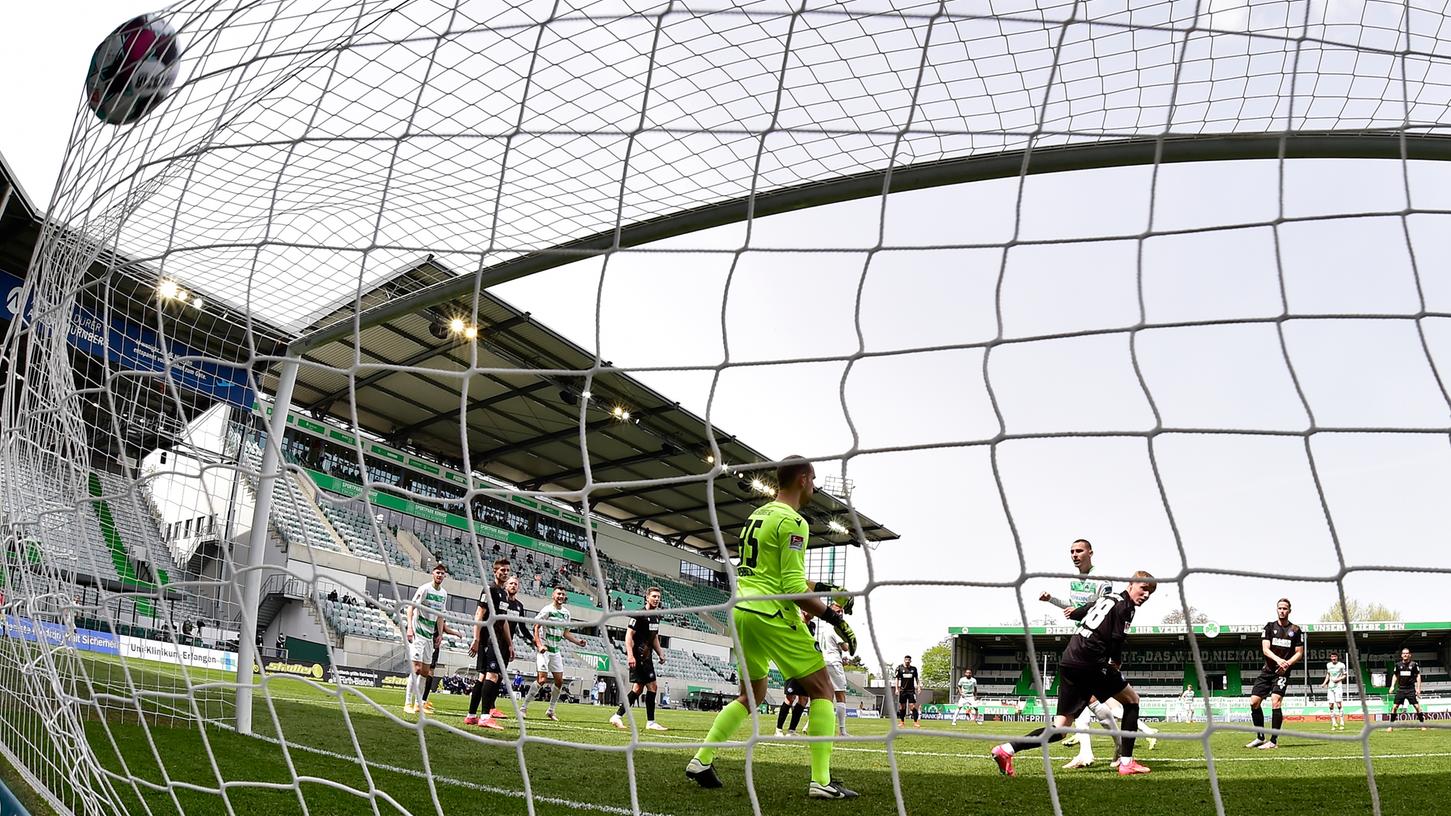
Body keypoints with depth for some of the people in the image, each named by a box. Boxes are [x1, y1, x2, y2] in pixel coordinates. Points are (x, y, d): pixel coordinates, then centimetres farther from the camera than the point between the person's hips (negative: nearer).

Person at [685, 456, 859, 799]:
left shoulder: (758, 514, 16)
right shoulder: (793, 522, -11)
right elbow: (793, 589, -16)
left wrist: (823, 588, 22)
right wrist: (836, 619, -9)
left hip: (741, 611, 9)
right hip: (771, 615, -9)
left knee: (752, 694, 22)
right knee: (822, 689, 2)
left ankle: (700, 761, 16)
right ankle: (822, 781, -3)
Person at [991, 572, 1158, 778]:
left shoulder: (1108, 599, 24)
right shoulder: (1125, 606, -2)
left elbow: (1076, 613, 36)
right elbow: (1116, 639, -11)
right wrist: (1116, 662, 7)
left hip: (1068, 661, 8)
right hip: (1090, 663, -8)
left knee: (1059, 728, 4)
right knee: (1132, 699, 14)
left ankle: (1006, 749, -13)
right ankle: (1126, 763, 11)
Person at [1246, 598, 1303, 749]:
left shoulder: (1295, 630, 3)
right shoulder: (1269, 627, 6)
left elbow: (1299, 653, 3)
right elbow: (1265, 649, -4)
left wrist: (1287, 663, -15)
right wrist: (1278, 659, -23)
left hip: (1282, 672, -3)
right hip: (1267, 670, 3)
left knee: (1275, 702, -19)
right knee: (1254, 702, -1)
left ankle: (1274, 741, -10)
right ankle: (1260, 737, 15)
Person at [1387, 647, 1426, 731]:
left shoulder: (1414, 664, -1)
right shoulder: (1398, 665, 5)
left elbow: (1418, 676, 3)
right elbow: (1395, 676, 15)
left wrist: (1418, 688, -4)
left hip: (1411, 689, -2)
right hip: (1400, 689, 2)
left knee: (1417, 706, -8)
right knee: (1395, 707, -2)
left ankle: (1423, 724, 8)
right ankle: (1391, 725, 4)